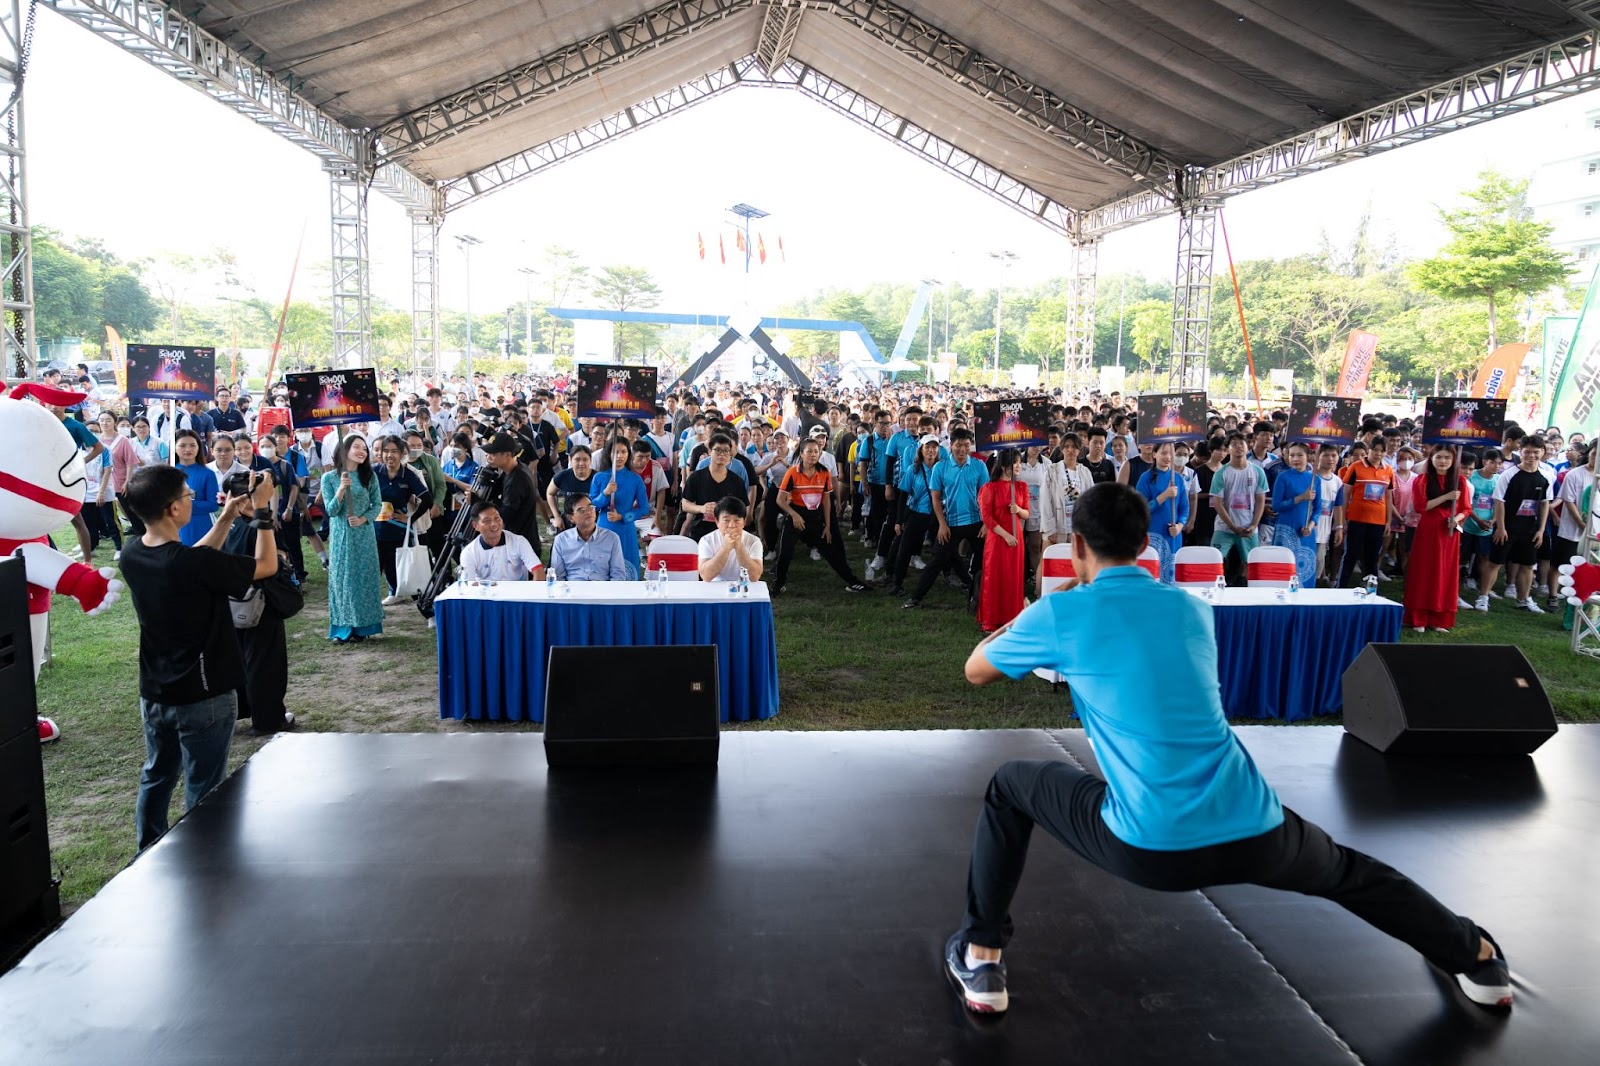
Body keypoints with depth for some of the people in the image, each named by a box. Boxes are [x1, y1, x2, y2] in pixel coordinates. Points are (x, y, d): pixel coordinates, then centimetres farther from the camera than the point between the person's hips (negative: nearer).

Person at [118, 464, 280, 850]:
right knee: (202, 790, 7)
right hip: (204, 696, -7)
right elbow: (266, 564, -15)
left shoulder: (131, 554, -5)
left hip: (154, 693, 7)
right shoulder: (194, 564, -27)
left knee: (156, 777, 22)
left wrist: (227, 519, 8)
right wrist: (263, 512, -6)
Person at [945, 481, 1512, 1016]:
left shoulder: (1059, 614, -3)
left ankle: (981, 958, 19)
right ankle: (1478, 959, 57)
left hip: (1147, 848, -4)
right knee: (1344, 868, 37)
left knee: (1010, 785, 19)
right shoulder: (1192, 607, 11)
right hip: (1256, 835, 4)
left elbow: (975, 670, 14)